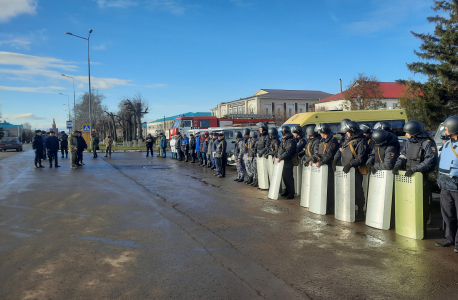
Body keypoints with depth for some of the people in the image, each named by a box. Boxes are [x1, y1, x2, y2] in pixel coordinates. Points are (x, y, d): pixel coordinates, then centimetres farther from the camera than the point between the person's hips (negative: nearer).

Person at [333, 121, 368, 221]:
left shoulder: (361, 142, -10)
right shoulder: (347, 140, 17)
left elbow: (361, 158, -17)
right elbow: (340, 151, 19)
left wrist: (350, 164, -24)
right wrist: (335, 160, 4)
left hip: (356, 171, -8)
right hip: (345, 171, 8)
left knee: (357, 193, -3)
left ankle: (360, 214, 7)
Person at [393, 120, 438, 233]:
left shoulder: (428, 143, -13)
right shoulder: (409, 142, 11)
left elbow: (430, 161, -21)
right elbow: (402, 155, 15)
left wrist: (414, 169, -25)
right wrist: (397, 166, -3)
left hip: (422, 180, -7)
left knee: (422, 204, 3)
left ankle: (422, 227, 13)